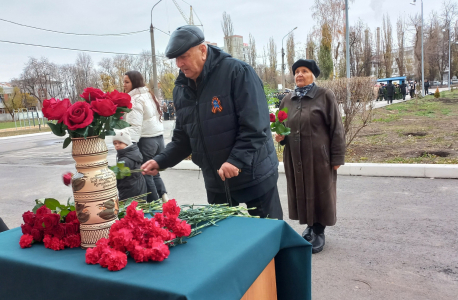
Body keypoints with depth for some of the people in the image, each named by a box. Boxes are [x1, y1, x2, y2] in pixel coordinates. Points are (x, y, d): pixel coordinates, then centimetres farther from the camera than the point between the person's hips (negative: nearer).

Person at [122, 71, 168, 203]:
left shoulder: (136, 99, -11)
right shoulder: (149, 95, 16)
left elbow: (135, 125, -21)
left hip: (145, 141, -8)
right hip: (159, 138, 8)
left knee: (146, 175, 3)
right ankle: (164, 195, 0)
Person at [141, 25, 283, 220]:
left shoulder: (237, 72, -14)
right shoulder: (181, 90, 6)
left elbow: (254, 125, -20)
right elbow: (183, 137, 11)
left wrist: (237, 160, -28)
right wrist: (161, 161, -2)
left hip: (254, 177, -5)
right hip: (216, 184, 6)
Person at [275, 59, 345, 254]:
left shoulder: (325, 96, -6)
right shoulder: (287, 100, 9)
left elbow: (336, 128, -7)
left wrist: (337, 157, -10)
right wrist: (280, 137, -3)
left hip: (318, 157, -4)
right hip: (294, 157, 5)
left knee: (319, 192, 5)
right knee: (301, 193, 13)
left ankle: (319, 232, 21)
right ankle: (310, 226, 32)